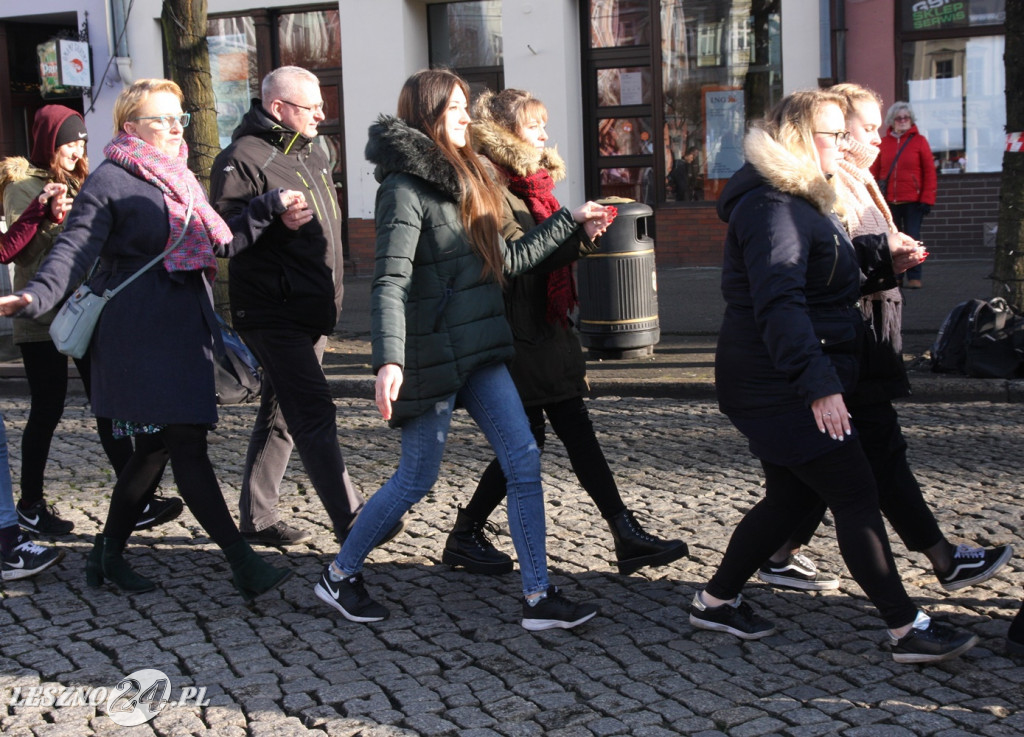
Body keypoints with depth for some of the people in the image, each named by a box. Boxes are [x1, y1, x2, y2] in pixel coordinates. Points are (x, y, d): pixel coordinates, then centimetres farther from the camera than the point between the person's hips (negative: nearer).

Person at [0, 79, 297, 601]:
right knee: (187, 444, -9)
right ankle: (243, 563, -8)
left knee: (156, 446, 12)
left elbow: (220, 243, 18)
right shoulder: (111, 180, -7)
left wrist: (271, 207, 8)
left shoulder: (178, 180, 19)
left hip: (183, 331, 9)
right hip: (141, 335, -9)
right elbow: (75, 250, -15)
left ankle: (108, 555, 25)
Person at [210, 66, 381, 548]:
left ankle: (257, 518, 24)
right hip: (274, 314, -9)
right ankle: (351, 521, -11)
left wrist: (330, 299, 24)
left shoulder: (310, 152, 17)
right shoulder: (243, 159, -11)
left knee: (282, 413, 14)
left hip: (312, 311, 9)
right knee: (315, 413, -12)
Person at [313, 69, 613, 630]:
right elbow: (390, 282, -24)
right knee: (416, 479, 2)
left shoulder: (462, 179, 14)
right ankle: (339, 574, 23)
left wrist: (570, 223, 24)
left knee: (524, 462, 2)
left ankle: (538, 598, 8)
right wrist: (389, 360, -36)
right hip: (433, 355, -8)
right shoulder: (405, 188, -13)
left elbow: (507, 261, 20)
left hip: (480, 353, 8)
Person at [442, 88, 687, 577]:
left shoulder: (529, 184, 17)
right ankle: (464, 537, 12)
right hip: (517, 337, -9)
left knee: (577, 430, 6)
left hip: (548, 331, 9)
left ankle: (627, 535, 5)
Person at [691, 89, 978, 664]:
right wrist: (819, 383, -34)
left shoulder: (802, 201, 17)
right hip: (778, 390, -11)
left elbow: (828, 274, 23)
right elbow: (779, 302, -28)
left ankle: (717, 600, 27)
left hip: (789, 387, 11)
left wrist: (883, 255, 7)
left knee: (791, 497, 16)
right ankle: (908, 629, 0)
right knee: (857, 497, -7)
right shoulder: (773, 206, -18)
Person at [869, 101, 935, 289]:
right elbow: (874, 172, 8)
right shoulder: (883, 142, 8)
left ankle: (914, 277, 3)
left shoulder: (919, 141, 2)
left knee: (912, 239, -2)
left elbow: (930, 172, 0)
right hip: (889, 201, 2)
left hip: (913, 201, -2)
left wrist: (927, 199, -6)